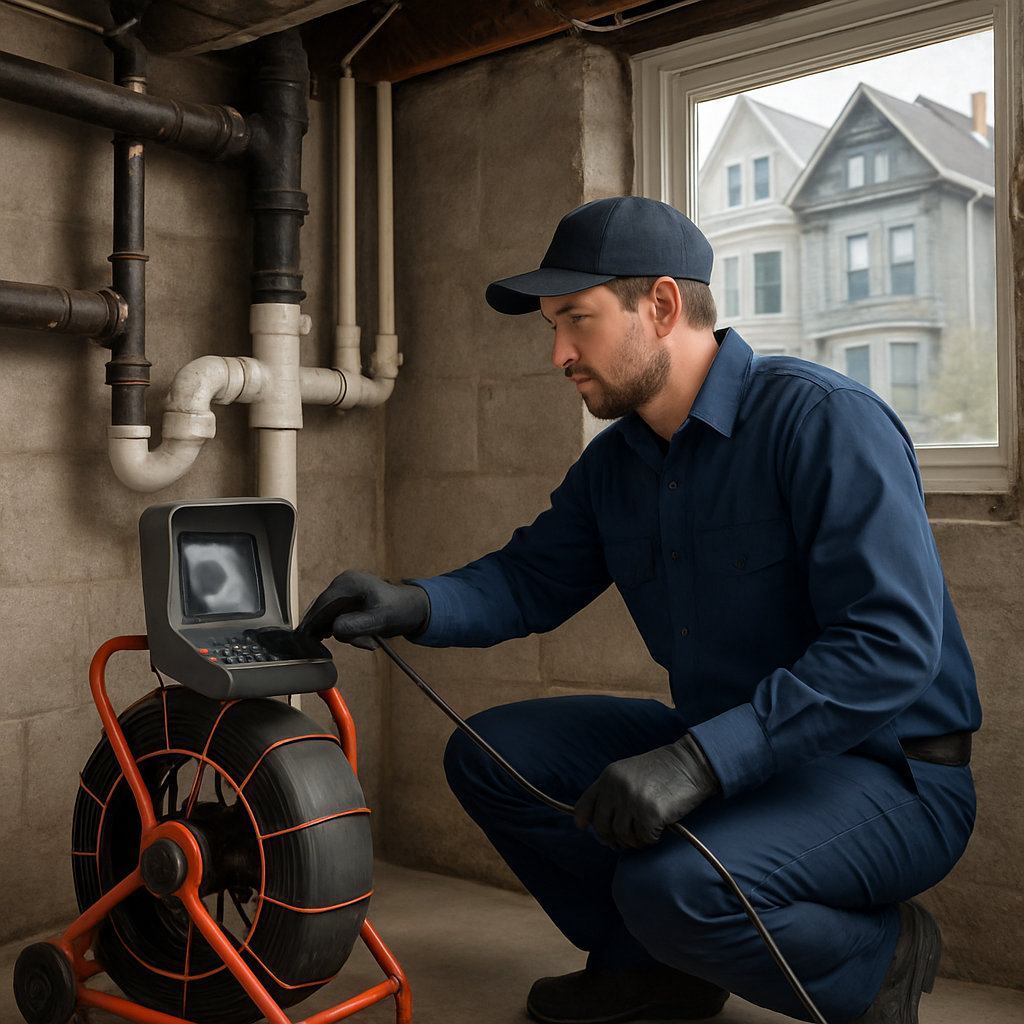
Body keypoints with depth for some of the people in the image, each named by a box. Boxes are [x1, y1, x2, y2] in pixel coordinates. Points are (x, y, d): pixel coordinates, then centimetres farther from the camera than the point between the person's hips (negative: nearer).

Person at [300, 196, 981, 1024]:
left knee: (676, 882, -33)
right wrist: (412, 605, -12)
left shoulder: (823, 419, -21)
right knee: (490, 754, 2)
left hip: (886, 771, -7)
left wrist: (699, 760, -35)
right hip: (725, 751, 8)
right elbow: (531, 576, 10)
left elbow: (892, 644, -28)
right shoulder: (614, 462, 4)